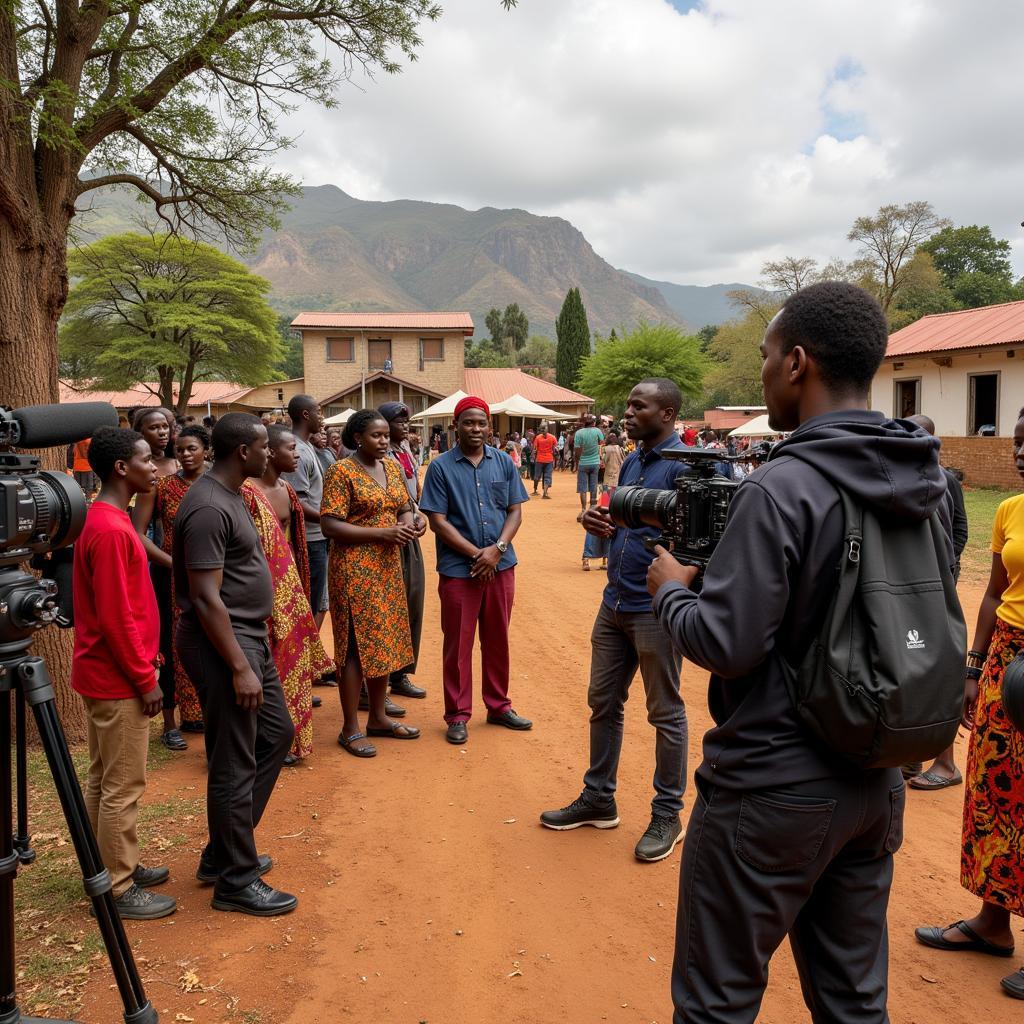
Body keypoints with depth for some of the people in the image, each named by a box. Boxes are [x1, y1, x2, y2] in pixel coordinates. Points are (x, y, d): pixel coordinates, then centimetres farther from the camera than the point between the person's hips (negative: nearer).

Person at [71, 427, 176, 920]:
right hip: (118, 680, -10)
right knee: (123, 786, 0)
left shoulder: (107, 520, 10)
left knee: (105, 780, 18)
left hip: (107, 675, 10)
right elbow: (115, 617, -22)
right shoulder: (111, 530, -21)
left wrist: (148, 659, 17)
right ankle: (119, 889, 12)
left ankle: (117, 868, 30)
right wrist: (145, 679, -16)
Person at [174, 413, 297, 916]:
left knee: (276, 733, 19)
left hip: (248, 637, 11)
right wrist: (239, 668, -24)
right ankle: (236, 882, 15)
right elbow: (206, 598, -24)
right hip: (222, 644, -11)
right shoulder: (209, 508, -21)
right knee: (234, 766, 0)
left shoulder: (228, 496, 11)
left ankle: (223, 854, 29)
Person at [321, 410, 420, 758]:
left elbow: (405, 508, 18)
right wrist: (382, 533, -21)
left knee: (384, 640, 13)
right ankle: (350, 728, 10)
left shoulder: (392, 466, 10)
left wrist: (408, 523, -7)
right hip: (355, 569, -7)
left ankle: (378, 716, 28)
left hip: (388, 567, 7)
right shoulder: (341, 471, -11)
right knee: (357, 643, -2)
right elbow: (330, 526, -17)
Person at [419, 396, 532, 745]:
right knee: (458, 644, 5)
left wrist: (496, 549, -12)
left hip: (501, 566, 3)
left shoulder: (503, 462, 5)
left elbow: (515, 511, 4)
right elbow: (438, 521, -8)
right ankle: (458, 715, 18)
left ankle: (499, 706, 29)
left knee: (497, 639, 14)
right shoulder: (441, 467, -4)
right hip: (458, 569, -3)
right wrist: (476, 554, -14)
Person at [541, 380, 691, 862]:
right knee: (603, 703, 16)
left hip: (655, 607, -8)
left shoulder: (683, 465, -14)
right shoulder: (631, 462, 11)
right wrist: (599, 523, -1)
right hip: (615, 602, 8)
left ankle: (668, 814, 21)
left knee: (666, 713, 7)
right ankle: (598, 799, 31)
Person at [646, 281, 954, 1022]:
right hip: (877, 783, 7)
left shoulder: (783, 487, -21)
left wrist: (671, 589, -2)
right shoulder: (930, 483, 2)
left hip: (771, 791, -7)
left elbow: (725, 643, -23)